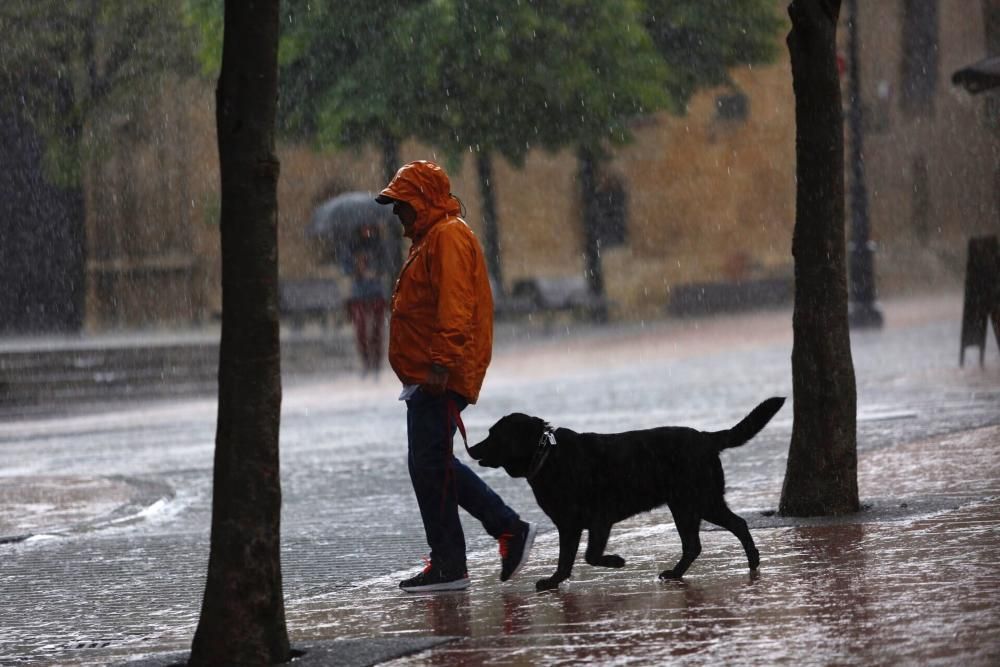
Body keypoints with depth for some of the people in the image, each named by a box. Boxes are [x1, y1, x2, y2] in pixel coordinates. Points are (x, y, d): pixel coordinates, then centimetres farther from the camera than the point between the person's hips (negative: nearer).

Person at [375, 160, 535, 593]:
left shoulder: (448, 237, -11)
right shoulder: (430, 239, 22)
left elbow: (454, 306, -21)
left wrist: (442, 363, -27)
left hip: (440, 378, -11)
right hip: (427, 378, 11)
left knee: (430, 467, -9)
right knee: (433, 466, 13)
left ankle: (449, 567, -5)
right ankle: (510, 529, 15)